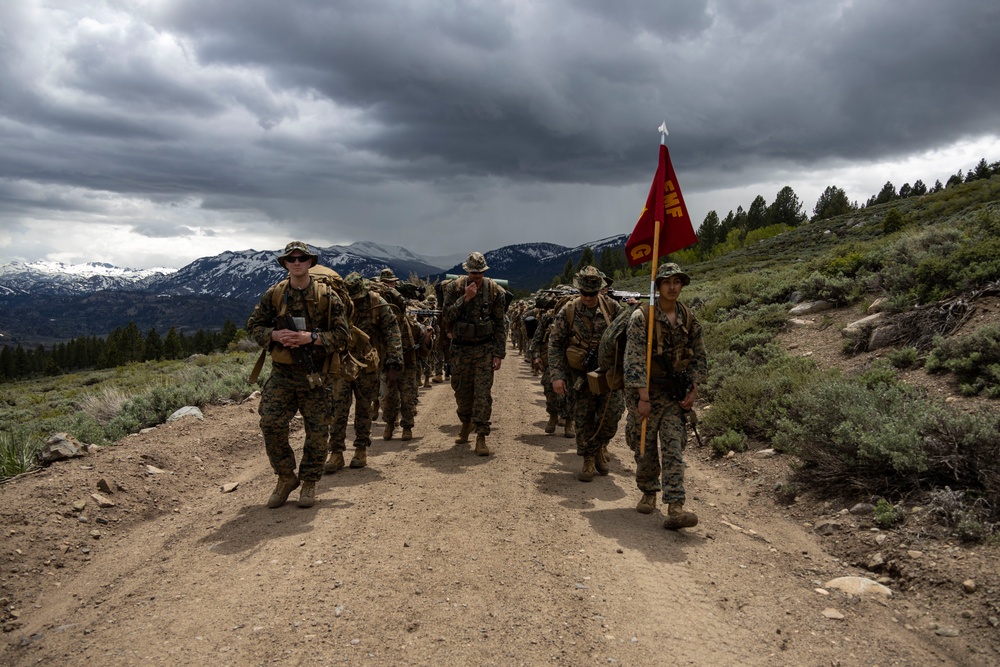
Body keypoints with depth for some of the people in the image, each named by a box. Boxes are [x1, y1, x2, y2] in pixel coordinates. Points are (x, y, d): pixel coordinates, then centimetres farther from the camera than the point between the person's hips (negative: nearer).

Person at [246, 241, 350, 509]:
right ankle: (285, 478, 16)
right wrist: (275, 335, -11)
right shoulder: (273, 294, 3)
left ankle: (309, 482, 22)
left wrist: (311, 338, -19)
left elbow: (342, 335, -6)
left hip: (315, 375, -2)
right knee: (271, 425, -4)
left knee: (316, 431, 4)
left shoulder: (327, 296, -3)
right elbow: (253, 325, 9)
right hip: (281, 374, 2)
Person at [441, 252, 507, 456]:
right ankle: (466, 424, 37)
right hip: (460, 347, 2)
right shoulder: (455, 287, -3)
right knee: (462, 391, 13)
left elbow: (500, 324, 0)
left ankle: (481, 437, -4)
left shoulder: (495, 291, -4)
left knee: (483, 392, -8)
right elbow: (446, 316, -10)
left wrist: (499, 353, -6)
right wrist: (465, 298, -21)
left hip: (485, 349, -2)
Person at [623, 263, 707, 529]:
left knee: (673, 449, -6)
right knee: (646, 448, 8)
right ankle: (649, 493, 31)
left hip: (675, 394, 3)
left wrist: (693, 391, 1)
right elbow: (635, 360, -17)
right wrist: (644, 397, -21)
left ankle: (675, 509, -11)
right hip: (646, 392, -3)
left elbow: (699, 358, 11)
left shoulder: (689, 319, 4)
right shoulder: (642, 317, -11)